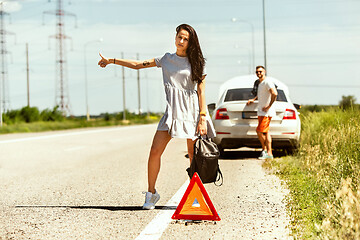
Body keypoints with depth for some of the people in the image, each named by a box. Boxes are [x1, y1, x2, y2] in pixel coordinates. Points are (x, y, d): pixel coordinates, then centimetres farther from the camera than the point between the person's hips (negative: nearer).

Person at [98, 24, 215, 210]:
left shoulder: (196, 62, 3)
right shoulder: (166, 59, 13)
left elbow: (201, 91, -1)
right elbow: (138, 65, 17)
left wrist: (202, 119, -9)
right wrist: (111, 60, 15)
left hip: (192, 111, -3)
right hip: (172, 111, 3)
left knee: (194, 156, -2)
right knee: (155, 151, -7)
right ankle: (151, 193, 7)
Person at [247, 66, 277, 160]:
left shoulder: (267, 82, -15)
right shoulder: (259, 83, 15)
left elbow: (274, 94, -28)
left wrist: (269, 106, -23)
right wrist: (254, 99, 22)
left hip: (266, 112, -10)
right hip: (261, 112, 10)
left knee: (259, 131, -11)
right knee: (266, 132, 10)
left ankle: (265, 150, -1)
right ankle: (269, 153, 14)